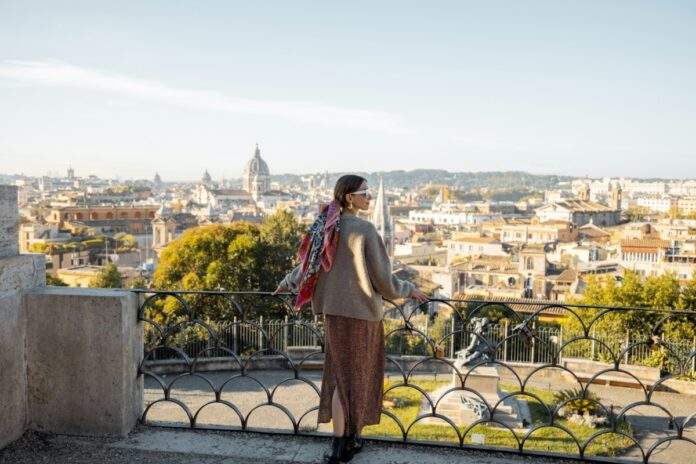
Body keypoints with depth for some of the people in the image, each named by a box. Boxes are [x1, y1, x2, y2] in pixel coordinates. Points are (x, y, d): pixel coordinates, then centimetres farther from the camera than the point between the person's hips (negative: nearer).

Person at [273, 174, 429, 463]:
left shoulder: (325, 228, 4)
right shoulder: (365, 230, -15)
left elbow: (307, 265, 11)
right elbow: (382, 278, -13)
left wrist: (286, 284, 30)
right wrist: (409, 290, 3)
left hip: (335, 310, 6)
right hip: (361, 311, -6)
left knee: (342, 374, 15)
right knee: (353, 377, 7)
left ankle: (348, 439, 23)